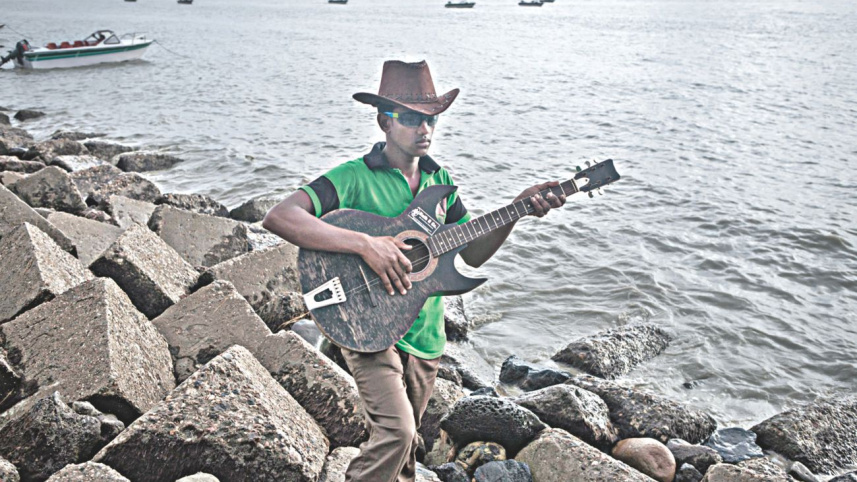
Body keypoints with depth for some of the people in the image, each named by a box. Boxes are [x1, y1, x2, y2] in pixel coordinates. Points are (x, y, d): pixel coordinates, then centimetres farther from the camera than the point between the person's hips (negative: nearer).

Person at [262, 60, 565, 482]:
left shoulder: (439, 180, 8)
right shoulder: (355, 177, -13)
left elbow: (474, 253, 9)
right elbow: (278, 217, -26)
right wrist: (364, 244, -34)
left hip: (425, 334, 6)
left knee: (404, 442, 17)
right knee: (395, 431, -22)